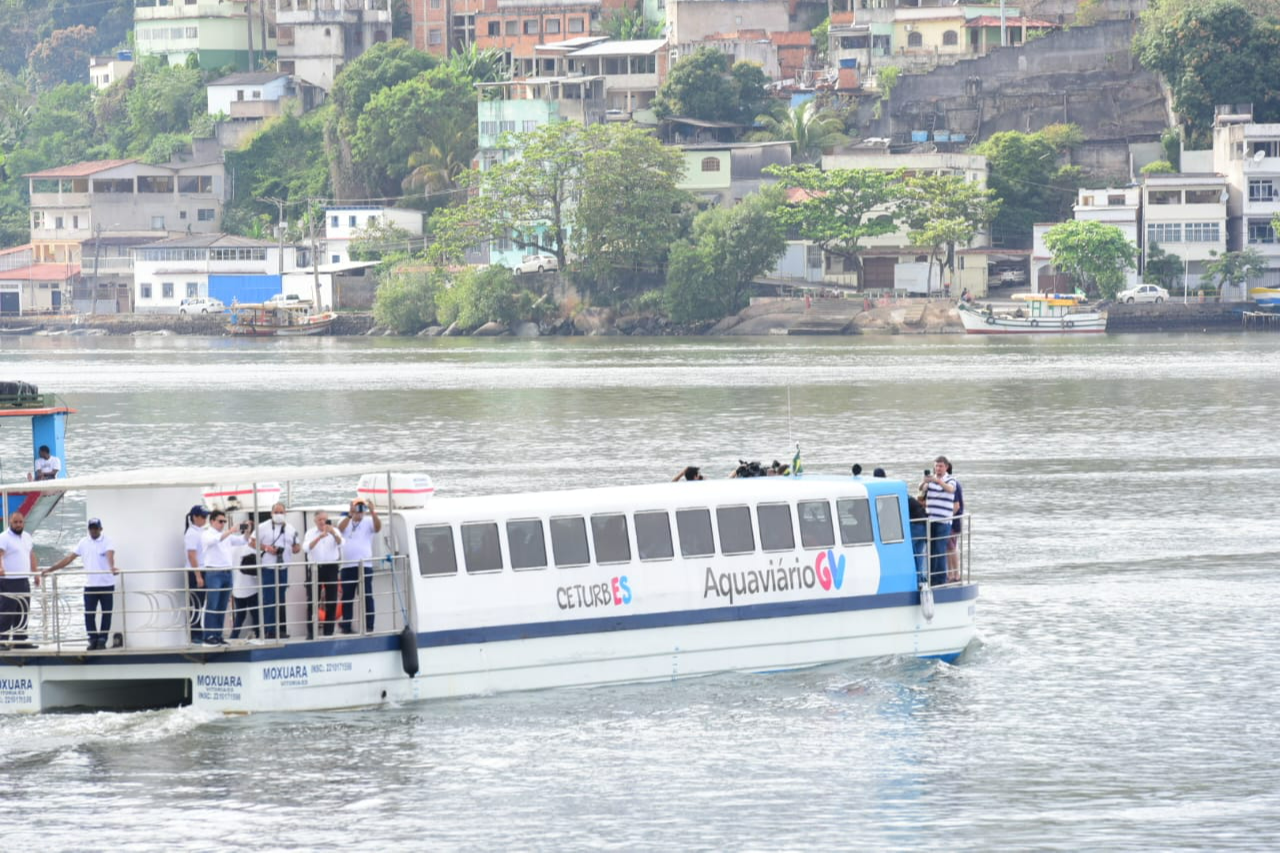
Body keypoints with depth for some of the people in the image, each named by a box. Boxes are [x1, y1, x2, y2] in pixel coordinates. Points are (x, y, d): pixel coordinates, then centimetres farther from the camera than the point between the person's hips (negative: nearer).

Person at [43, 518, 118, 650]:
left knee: (106, 614, 2)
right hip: (90, 585, 3)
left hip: (106, 584, -3)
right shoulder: (83, 543, 4)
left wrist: (112, 567, -48)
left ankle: (102, 640, 12)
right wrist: (50, 569, -2)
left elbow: (110, 555, -26)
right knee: (89, 614, -2)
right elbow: (69, 558, 4)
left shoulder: (107, 542, -6)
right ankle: (93, 640, 7)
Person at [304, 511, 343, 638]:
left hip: (331, 567, 1)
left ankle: (328, 631, 9)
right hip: (315, 568, -1)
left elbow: (340, 543, -14)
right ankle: (311, 631, -1)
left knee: (331, 600, 2)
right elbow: (307, 547, -14)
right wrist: (319, 537, -29)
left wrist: (333, 534, -34)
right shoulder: (310, 533, 3)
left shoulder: (335, 531, 5)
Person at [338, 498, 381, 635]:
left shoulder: (368, 522, 3)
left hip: (365, 565, -2)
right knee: (347, 597, 7)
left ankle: (369, 626, -5)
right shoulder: (346, 521, 7)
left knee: (367, 596, -6)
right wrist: (350, 515, -28)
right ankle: (346, 626, 13)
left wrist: (373, 513, -33)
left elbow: (378, 527, -17)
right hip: (347, 566, 2)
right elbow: (340, 528, -14)